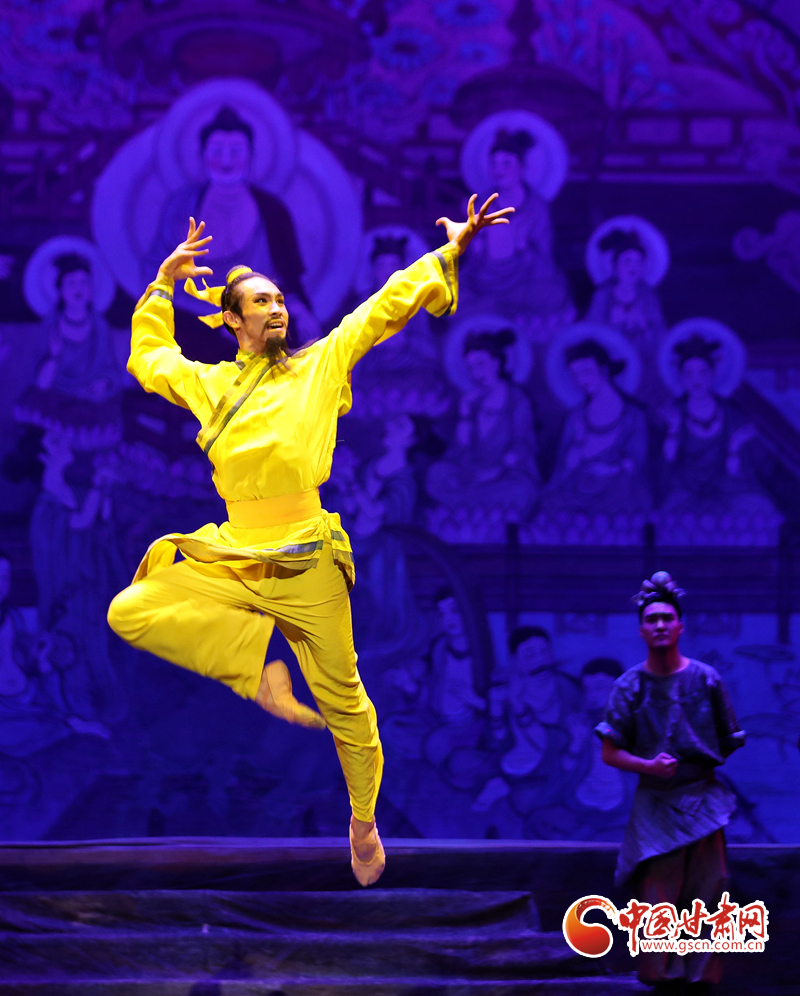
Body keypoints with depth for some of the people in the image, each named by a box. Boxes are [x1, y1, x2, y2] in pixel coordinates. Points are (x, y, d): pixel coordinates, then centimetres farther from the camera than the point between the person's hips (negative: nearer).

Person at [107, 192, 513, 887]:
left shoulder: (322, 364, 8)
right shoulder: (208, 383, 16)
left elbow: (388, 305, 8)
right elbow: (147, 358, 33)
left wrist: (450, 252, 4)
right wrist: (163, 286, 28)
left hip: (307, 562, -2)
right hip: (230, 559, 2)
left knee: (341, 699, 4)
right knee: (130, 614, -17)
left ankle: (364, 822, 23)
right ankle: (257, 668, -9)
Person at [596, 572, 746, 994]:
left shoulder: (706, 680, 0)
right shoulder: (630, 686, 0)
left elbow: (730, 742, 8)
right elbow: (610, 753, 0)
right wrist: (649, 765, -14)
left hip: (702, 800, 0)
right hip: (654, 804, 0)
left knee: (704, 901, 1)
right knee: (658, 903, -4)